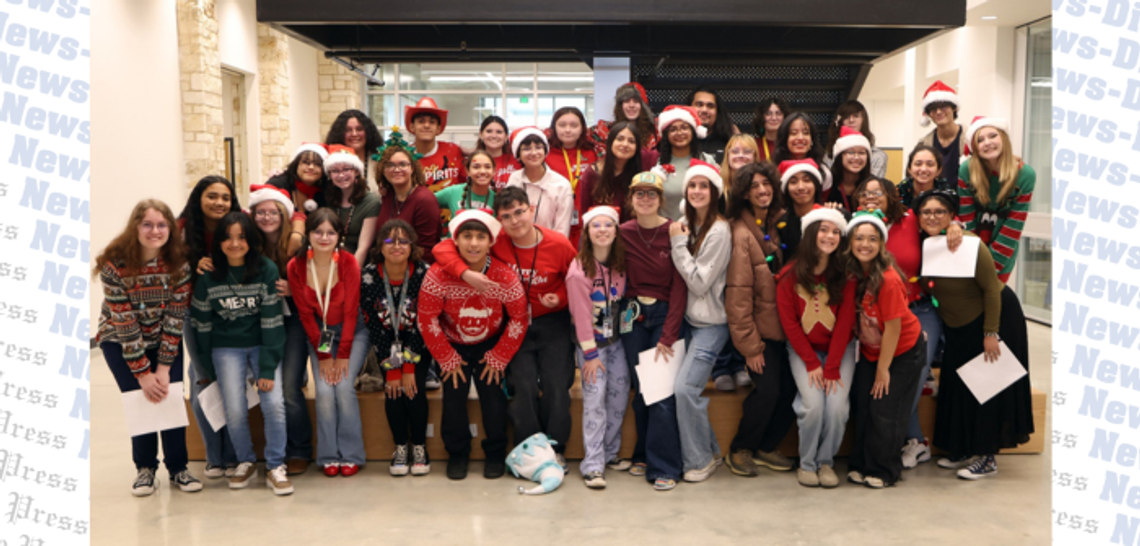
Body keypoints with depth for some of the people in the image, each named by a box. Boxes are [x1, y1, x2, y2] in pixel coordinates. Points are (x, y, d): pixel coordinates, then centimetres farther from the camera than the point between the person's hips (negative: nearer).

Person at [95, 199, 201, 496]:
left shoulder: (179, 263, -16)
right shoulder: (115, 265, -22)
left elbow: (175, 317, -15)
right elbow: (124, 323, -21)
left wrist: (163, 369, -17)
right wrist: (144, 374, -19)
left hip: (165, 341, 2)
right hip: (120, 342, -2)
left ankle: (178, 468, 9)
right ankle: (145, 468, 16)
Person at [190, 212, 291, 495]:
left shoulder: (267, 270, -10)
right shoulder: (208, 275, -5)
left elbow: (271, 320, -11)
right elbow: (202, 323, 2)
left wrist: (268, 368, -15)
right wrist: (209, 369, 4)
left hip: (262, 344, -1)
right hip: (226, 348, 1)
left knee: (274, 404, -16)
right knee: (234, 411, -10)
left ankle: (275, 467, 0)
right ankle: (246, 463, 15)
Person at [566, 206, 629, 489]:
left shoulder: (620, 263, -2)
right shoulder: (579, 271, -19)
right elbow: (581, 315, -18)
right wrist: (590, 354, -16)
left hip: (615, 338, 6)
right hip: (591, 341, -6)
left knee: (620, 392, 9)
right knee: (595, 398, -8)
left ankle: (610, 451, 25)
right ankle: (593, 464, -3)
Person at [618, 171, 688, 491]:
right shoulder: (623, 233, 2)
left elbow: (680, 287, -9)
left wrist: (668, 335, -12)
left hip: (667, 315, -3)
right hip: (633, 318, 3)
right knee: (640, 389, 7)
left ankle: (663, 467, 1)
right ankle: (643, 456, 24)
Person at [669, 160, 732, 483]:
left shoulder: (719, 231, -13)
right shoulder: (684, 225, 7)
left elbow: (699, 282, -16)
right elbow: (680, 277, 10)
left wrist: (678, 244, -13)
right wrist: (678, 241, -2)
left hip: (710, 323, -6)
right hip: (687, 319, 6)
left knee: (685, 388, -13)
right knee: (686, 389, 1)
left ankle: (700, 459, 5)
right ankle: (709, 451, 19)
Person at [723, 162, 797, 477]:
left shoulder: (779, 225, 8)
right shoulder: (741, 233, -11)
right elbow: (738, 294, -14)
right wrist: (750, 345, -14)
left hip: (783, 325, 6)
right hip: (760, 328, -6)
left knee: (791, 389, 1)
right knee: (768, 390, -12)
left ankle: (766, 447, 22)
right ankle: (740, 450, 11)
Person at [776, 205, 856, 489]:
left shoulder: (845, 274, -4)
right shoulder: (790, 275, -6)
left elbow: (845, 322, -6)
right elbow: (789, 322, -4)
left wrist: (832, 367, -12)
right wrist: (812, 363, -10)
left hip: (840, 348, 1)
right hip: (803, 349, -1)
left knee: (837, 405, -19)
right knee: (813, 405, -20)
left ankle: (826, 462, 6)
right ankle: (807, 463, 3)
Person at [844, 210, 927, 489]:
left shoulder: (888, 280, -27)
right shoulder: (853, 272, -8)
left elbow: (893, 328, -22)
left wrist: (883, 368, -14)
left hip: (903, 353, -6)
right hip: (871, 351, 6)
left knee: (885, 411, -2)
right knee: (862, 407, 4)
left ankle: (884, 471, 14)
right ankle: (860, 465, 18)